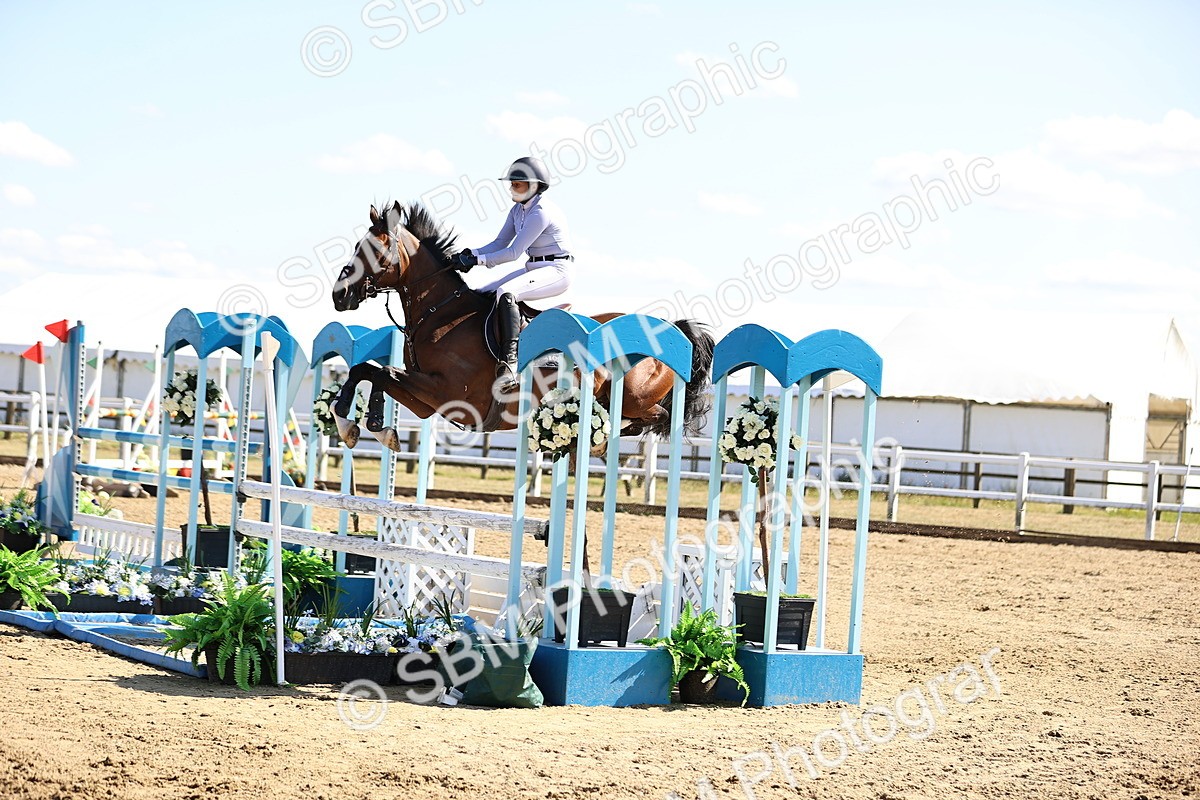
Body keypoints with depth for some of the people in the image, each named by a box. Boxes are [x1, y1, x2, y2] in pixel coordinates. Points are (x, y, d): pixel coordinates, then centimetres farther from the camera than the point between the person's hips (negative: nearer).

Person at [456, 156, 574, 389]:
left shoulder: (541, 213, -20)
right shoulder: (518, 210, 10)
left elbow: (514, 252, -22)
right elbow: (500, 243, 12)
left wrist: (478, 260, -23)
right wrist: (472, 253, -6)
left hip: (557, 270, -10)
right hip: (533, 268, 10)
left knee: (505, 293, -34)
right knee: (481, 295, 5)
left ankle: (509, 363, -42)